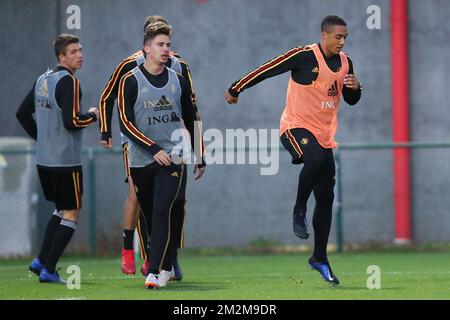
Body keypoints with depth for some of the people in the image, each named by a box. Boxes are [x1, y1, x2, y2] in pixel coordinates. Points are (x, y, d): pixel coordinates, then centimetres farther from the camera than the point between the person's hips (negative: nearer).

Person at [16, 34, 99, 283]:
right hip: (66, 161, -8)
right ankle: (48, 270, -1)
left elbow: (22, 113, 17)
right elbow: (71, 121, -23)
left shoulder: (43, 79, 11)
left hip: (43, 160, 8)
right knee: (71, 213, 1)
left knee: (61, 209, 22)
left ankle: (41, 261, 16)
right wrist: (92, 115, -4)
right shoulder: (68, 81, -15)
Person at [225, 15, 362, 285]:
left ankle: (320, 258, 14)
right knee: (315, 159, -38)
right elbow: (267, 70, -5)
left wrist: (355, 87, -5)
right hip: (296, 127, -6)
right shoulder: (304, 56, -12)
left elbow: (351, 100, 19)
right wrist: (236, 90, 3)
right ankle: (299, 212, -15)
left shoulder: (345, 63, 7)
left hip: (324, 135, 6)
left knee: (326, 197, 4)